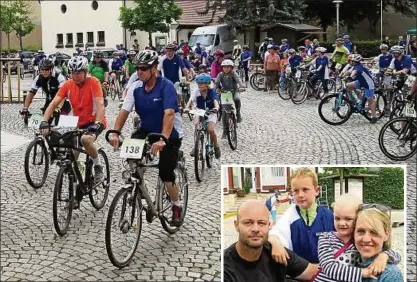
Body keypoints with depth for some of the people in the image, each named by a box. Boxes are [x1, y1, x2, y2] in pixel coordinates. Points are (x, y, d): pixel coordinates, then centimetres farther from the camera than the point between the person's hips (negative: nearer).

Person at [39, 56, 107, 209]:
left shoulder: (93, 82, -16)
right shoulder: (68, 85, -5)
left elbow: (100, 104, -27)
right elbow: (53, 104, -12)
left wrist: (97, 124, -42)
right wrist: (44, 122, -28)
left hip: (95, 122, -5)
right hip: (79, 124, 5)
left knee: (86, 139, -38)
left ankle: (98, 167, -11)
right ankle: (77, 196, 18)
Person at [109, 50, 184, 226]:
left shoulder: (166, 86, -23)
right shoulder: (135, 87, -8)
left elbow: (169, 114, -34)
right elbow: (124, 111, -13)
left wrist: (162, 139, -47)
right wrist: (115, 133, -28)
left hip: (170, 134, -4)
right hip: (147, 130, 5)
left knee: (166, 174, -10)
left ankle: (177, 208, 15)